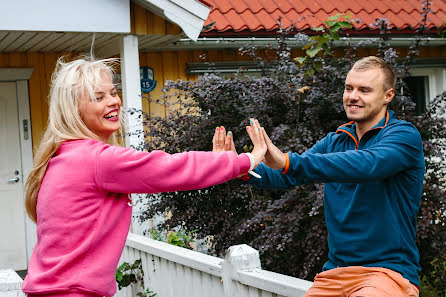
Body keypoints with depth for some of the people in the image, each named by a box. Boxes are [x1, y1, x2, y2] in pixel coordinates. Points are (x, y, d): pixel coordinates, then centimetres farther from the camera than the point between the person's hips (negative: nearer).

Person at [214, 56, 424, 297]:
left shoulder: (404, 135, -7)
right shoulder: (335, 141, 13)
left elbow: (366, 165, -27)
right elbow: (289, 176, 2)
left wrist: (287, 162, -37)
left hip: (388, 271, -5)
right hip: (335, 272, 5)